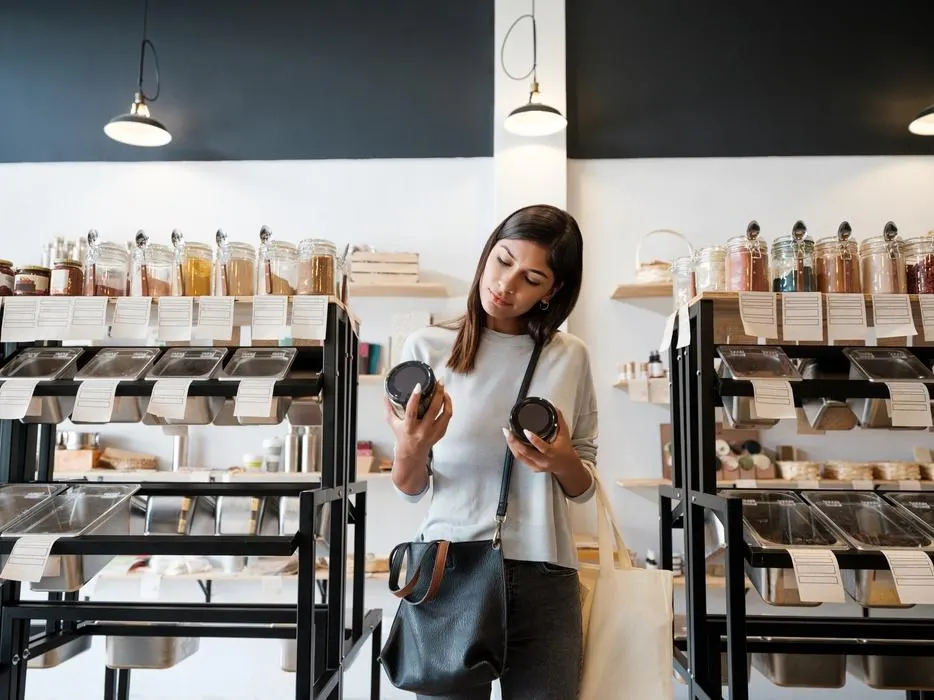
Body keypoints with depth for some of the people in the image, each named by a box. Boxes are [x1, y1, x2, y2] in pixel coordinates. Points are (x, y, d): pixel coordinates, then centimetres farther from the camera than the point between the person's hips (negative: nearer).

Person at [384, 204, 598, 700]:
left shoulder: (569, 356, 3)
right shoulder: (428, 347, -2)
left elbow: (583, 488, 8)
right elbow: (410, 489, 0)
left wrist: (563, 462, -13)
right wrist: (411, 448, -21)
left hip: (545, 580, 2)